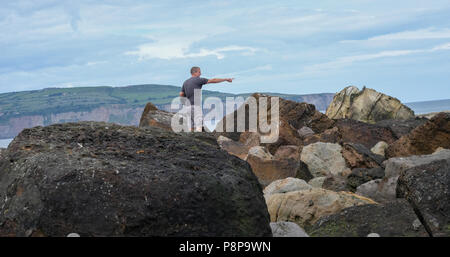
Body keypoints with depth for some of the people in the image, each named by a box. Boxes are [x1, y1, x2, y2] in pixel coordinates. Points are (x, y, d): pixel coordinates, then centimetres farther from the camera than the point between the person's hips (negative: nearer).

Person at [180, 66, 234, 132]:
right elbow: (213, 80, -6)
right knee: (199, 127, -14)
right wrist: (226, 79, 0)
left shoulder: (185, 82, 14)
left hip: (189, 106, 8)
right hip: (196, 105, -8)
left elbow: (181, 94, 12)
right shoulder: (198, 80, -6)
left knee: (191, 128, 12)